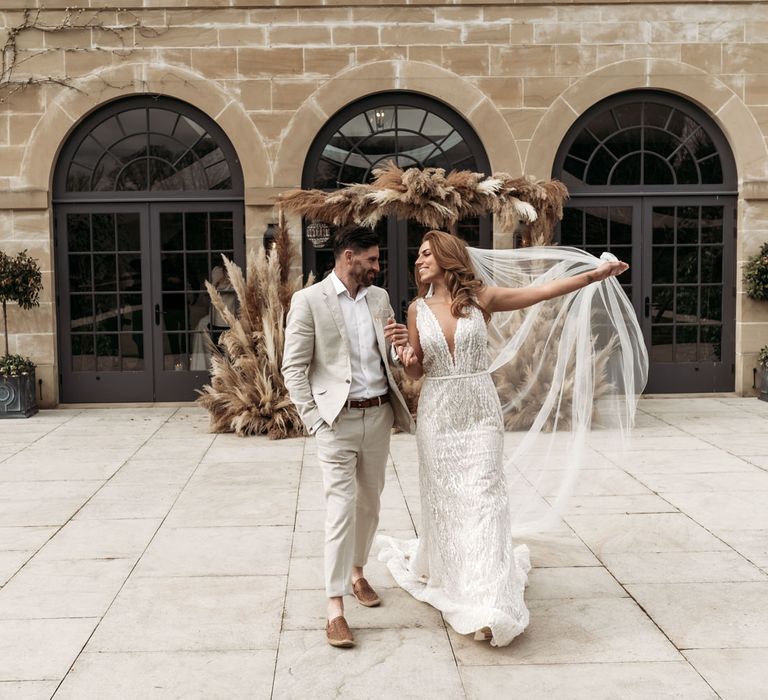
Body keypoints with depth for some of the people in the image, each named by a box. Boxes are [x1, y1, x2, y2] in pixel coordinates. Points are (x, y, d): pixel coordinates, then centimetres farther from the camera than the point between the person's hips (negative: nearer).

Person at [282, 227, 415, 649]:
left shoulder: (379, 298, 9)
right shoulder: (309, 301, -7)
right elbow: (293, 368, -7)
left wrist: (398, 343, -6)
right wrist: (313, 420, -12)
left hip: (378, 414, 6)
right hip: (337, 419, -6)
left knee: (369, 502, 15)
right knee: (341, 508, -7)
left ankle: (357, 573, 36)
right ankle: (335, 609, 0)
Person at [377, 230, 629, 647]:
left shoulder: (480, 299, -2)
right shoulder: (418, 310, 3)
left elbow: (542, 291, -2)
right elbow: (417, 371, 9)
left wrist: (595, 274, -4)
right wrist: (407, 360, -13)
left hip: (479, 413, -2)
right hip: (437, 414, 2)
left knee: (481, 500, -5)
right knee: (443, 501, 9)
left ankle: (488, 605, -2)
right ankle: (445, 577, 32)